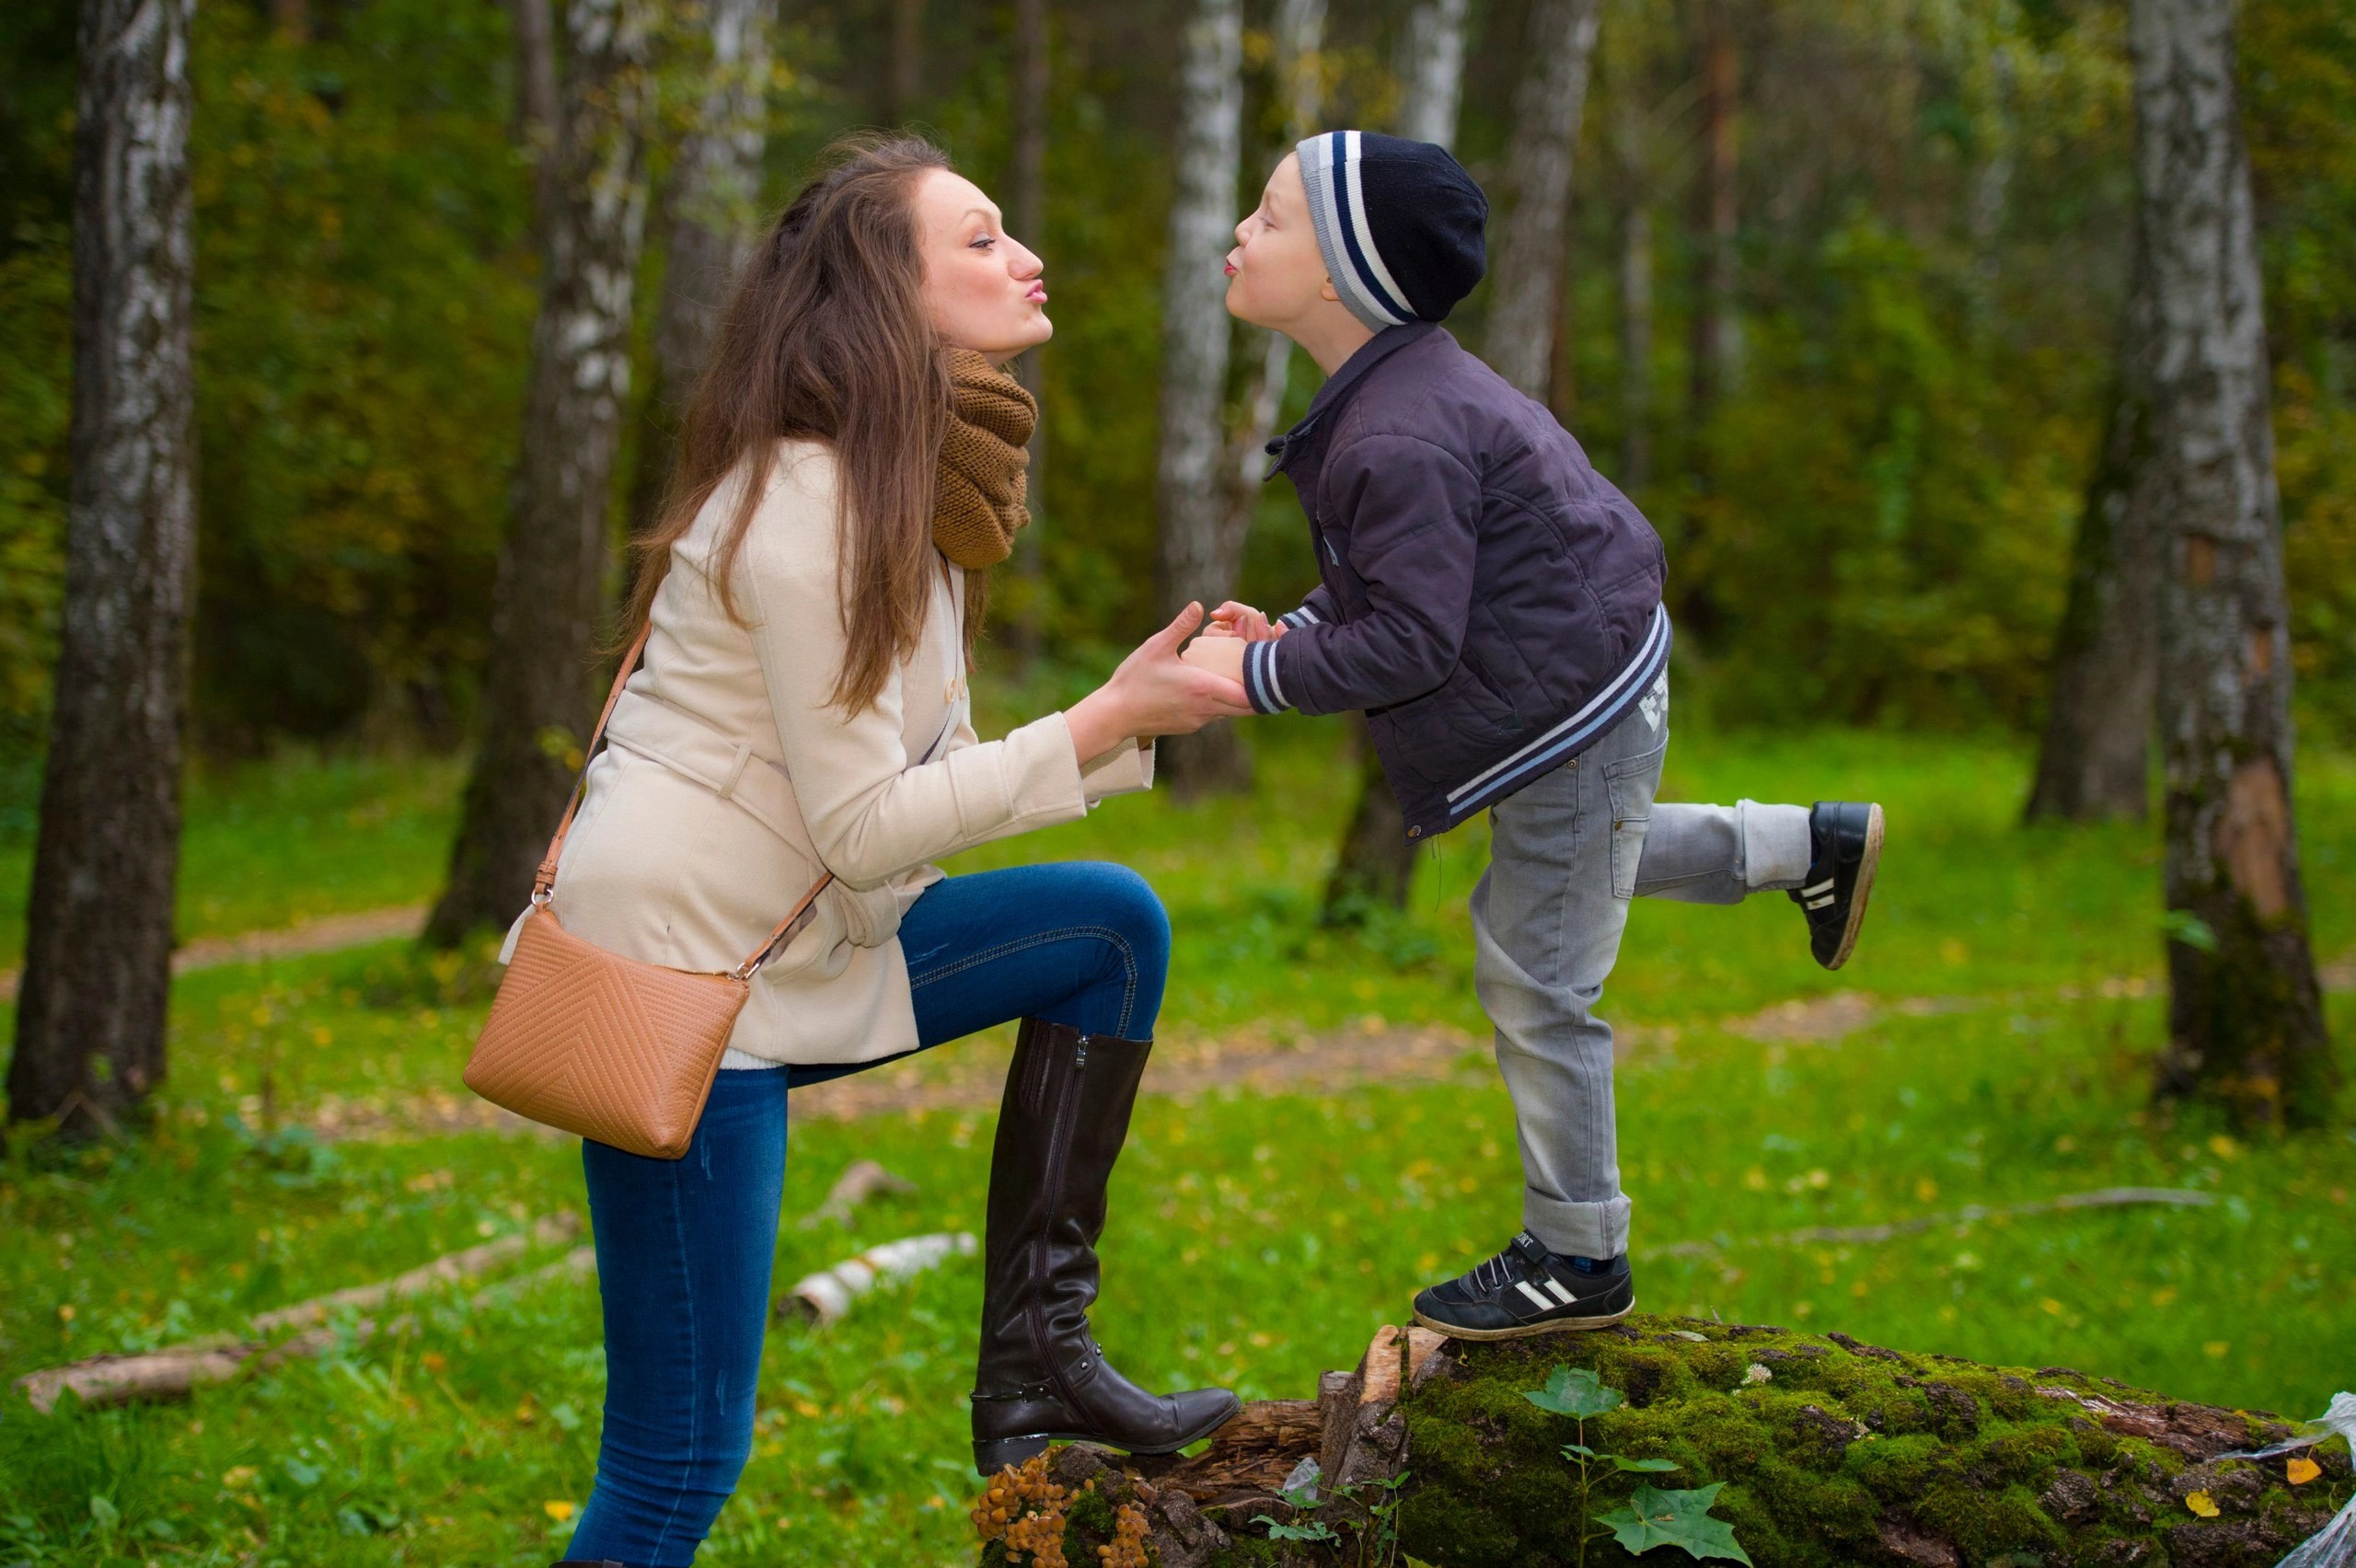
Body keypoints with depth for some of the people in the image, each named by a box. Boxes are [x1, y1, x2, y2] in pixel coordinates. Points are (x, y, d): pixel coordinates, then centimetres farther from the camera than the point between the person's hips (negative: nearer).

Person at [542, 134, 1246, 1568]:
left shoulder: (910, 490, 12)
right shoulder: (804, 500, -17)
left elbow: (933, 787, 11)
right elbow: (865, 827, -18)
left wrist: (1144, 720, 2)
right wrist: (1108, 723, -14)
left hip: (783, 954, 9)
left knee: (1115, 926, 7)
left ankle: (1038, 1352, 6)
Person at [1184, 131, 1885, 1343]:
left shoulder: (1400, 440, -30)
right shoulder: (1401, 388, 3)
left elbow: (1408, 638, -27)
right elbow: (1391, 569, 14)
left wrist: (1260, 678, -20)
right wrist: (1292, 633, 2)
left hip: (1570, 712, -10)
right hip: (1585, 689, 10)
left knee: (1535, 980, 0)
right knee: (1586, 860, 36)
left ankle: (1576, 1260, 13)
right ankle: (1815, 847, 45)